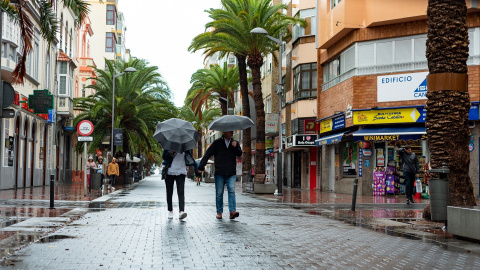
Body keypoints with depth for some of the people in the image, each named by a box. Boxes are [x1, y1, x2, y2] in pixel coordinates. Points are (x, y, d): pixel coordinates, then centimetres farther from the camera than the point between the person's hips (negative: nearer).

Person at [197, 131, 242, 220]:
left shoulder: (235, 143, 15)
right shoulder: (217, 143, 6)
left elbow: (239, 154, 3)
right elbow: (207, 154, 5)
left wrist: (235, 147, -15)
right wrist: (201, 166, -1)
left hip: (231, 173, 1)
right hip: (219, 173, -1)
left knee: (232, 191, -13)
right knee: (219, 193, 2)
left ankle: (232, 211, -20)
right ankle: (219, 212, 13)